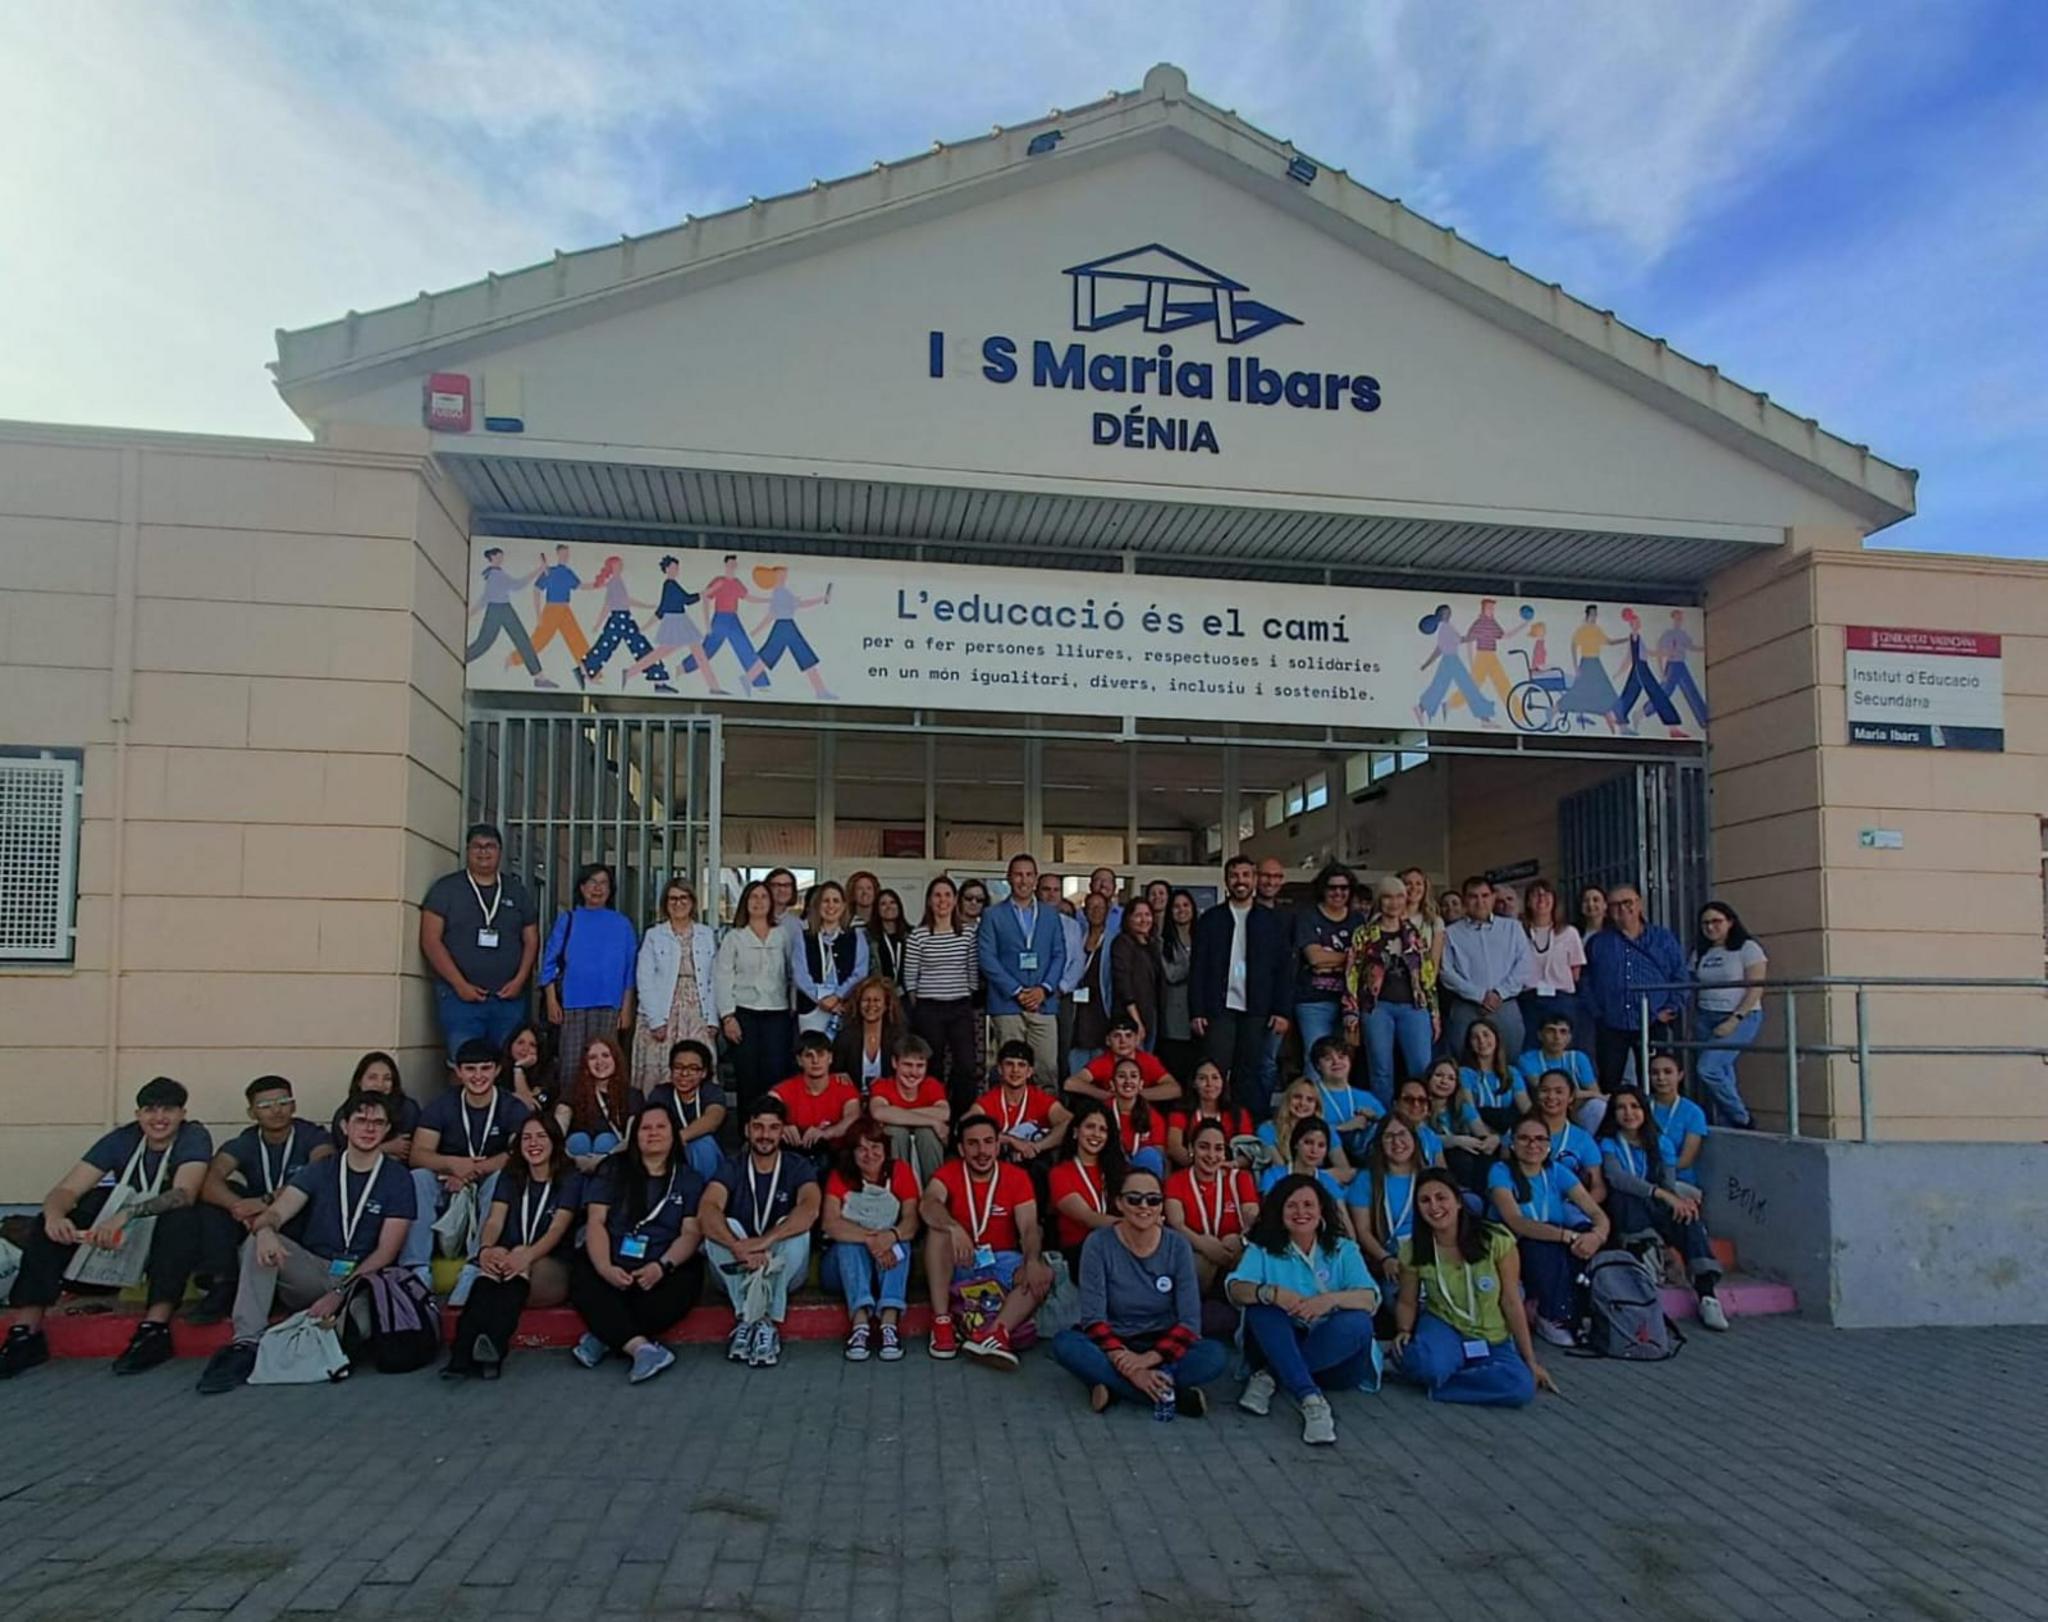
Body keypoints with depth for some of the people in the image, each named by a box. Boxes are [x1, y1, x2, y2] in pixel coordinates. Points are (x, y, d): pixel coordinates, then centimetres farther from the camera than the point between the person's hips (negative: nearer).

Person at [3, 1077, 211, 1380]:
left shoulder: (194, 1137, -16)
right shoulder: (122, 1140, -5)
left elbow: (184, 1194, -32)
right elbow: (66, 1190, -15)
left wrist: (126, 1214, -46)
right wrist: (55, 1215, -39)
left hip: (175, 1240, -4)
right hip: (120, 1233, 4)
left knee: (182, 1216, -37)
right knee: (49, 1223, -15)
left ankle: (155, 1329, -41)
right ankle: (25, 1334, -21)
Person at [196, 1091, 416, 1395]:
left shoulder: (397, 1178, 2)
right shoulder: (321, 1170, 11)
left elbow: (386, 1252, -4)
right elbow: (277, 1212, -4)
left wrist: (341, 1292, -16)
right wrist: (265, 1229, -30)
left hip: (363, 1277, -3)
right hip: (313, 1272, 4)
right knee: (258, 1242, -21)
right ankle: (246, 1343, -28)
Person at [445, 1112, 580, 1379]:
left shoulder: (568, 1180, 4)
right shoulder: (510, 1178, 16)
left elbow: (557, 1229, -12)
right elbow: (494, 1221, -2)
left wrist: (526, 1256, -33)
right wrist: (486, 1249, -26)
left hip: (550, 1271, -2)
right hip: (508, 1268, 2)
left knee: (520, 1256, -35)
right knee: (494, 1262, -33)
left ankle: (493, 1346, -57)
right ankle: (462, 1353, -54)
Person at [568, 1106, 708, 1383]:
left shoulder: (689, 1179, 13)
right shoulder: (614, 1170, 14)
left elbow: (691, 1232, 2)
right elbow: (596, 1220, 3)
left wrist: (662, 1266, -18)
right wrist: (605, 1267, -15)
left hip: (665, 1267, 0)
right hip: (613, 1266, 0)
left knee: (682, 1287, -33)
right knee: (582, 1282, -31)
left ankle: (606, 1336, -25)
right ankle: (641, 1347, -42)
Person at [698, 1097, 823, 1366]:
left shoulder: (798, 1167, -6)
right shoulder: (732, 1168, -4)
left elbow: (810, 1208, -27)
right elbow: (709, 1209, -24)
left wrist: (765, 1241, -41)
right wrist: (739, 1248, -41)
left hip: (783, 1270, -1)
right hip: (736, 1271, 1)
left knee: (794, 1227, -28)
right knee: (722, 1227, -25)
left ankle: (767, 1321, -28)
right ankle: (748, 1317, -29)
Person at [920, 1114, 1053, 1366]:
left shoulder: (1017, 1177, -3)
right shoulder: (949, 1172, -6)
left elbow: (1029, 1228, -13)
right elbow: (928, 1205, -27)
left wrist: (1032, 1261, -35)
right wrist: (955, 1229, -48)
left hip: (1002, 1260, 1)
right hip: (959, 1263, -1)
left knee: (1043, 1274, -26)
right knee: (938, 1228, -29)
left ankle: (994, 1333, -46)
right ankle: (941, 1323, -31)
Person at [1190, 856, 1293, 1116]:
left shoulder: (1274, 920, 9)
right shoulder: (1210, 919, 7)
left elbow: (1285, 968, 6)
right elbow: (1197, 969, 4)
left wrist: (1282, 1011, -3)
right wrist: (1196, 1012, -4)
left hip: (1257, 1011, 1)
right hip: (1220, 1009, 0)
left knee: (1250, 1075, 3)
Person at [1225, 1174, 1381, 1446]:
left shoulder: (1343, 1249, 7)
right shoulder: (1263, 1249, 6)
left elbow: (1371, 1299, -10)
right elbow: (1235, 1289, -13)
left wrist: (1332, 1299, -32)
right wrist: (1272, 1293, -34)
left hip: (1333, 1354, 0)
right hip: (1277, 1348, 0)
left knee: (1358, 1323, -29)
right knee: (1261, 1307, -28)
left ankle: (1270, 1377, -25)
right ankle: (1311, 1400, -41)